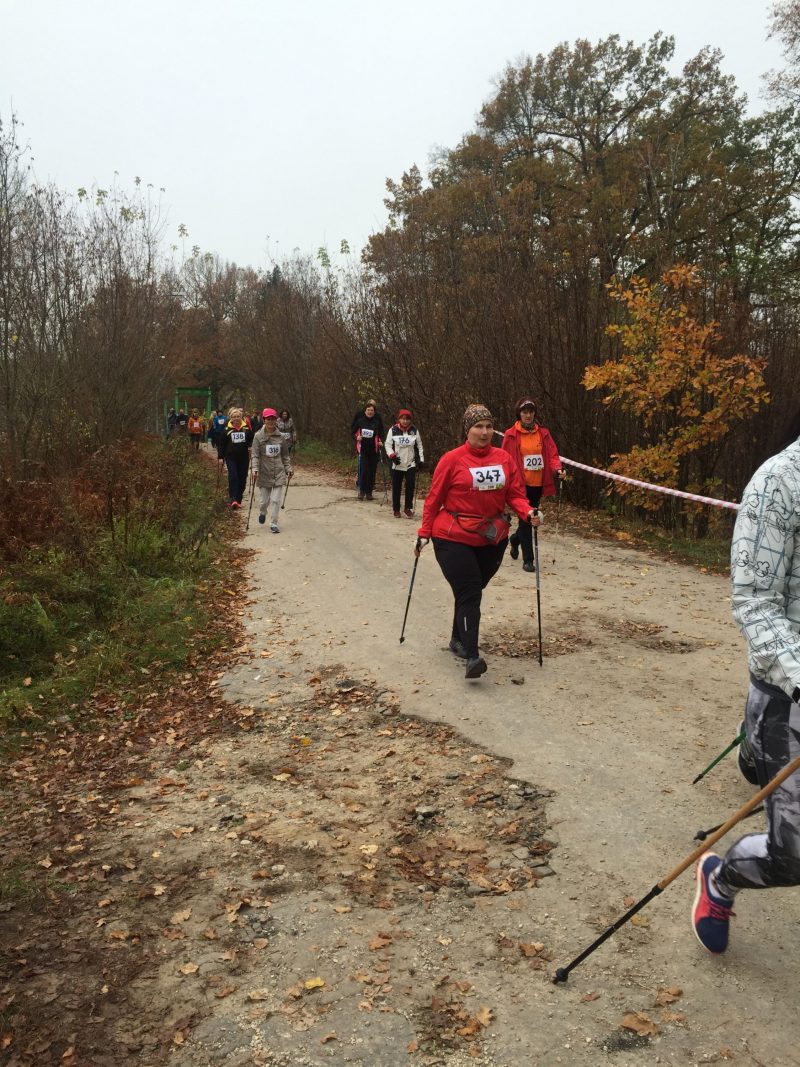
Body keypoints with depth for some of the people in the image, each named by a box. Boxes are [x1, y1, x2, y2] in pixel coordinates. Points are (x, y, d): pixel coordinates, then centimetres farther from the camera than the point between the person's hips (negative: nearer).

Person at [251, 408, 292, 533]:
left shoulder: (281, 437, 2)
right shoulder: (258, 437, -5)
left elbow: (285, 456, 11)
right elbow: (255, 455, -7)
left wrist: (288, 469, 10)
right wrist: (255, 469, -18)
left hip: (279, 473, 1)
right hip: (264, 474, -1)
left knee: (276, 500, -3)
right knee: (264, 500, 8)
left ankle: (273, 524, 9)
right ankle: (262, 513, 41)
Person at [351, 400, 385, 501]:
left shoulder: (378, 419, 1)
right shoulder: (359, 417, -1)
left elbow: (381, 432, 11)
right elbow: (353, 430, 9)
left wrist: (381, 441, -7)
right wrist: (356, 437, -11)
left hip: (374, 448, 2)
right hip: (362, 447, -1)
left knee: (372, 471, 4)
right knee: (363, 469, -13)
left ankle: (369, 492, 15)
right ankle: (361, 490, -1)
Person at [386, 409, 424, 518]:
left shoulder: (414, 430, 4)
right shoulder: (393, 430, -2)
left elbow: (419, 445, 10)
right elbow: (388, 444, 1)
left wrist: (421, 459, 3)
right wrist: (392, 455, -15)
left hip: (411, 464, 1)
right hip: (397, 464, 0)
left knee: (410, 486, -10)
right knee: (396, 487, 6)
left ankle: (408, 508, 2)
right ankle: (396, 509, 18)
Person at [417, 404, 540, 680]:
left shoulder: (504, 458, 3)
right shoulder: (452, 460, -7)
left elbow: (515, 494, 5)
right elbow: (434, 499, -2)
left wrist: (528, 513, -15)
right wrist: (424, 533, -1)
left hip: (492, 539, 4)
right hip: (454, 538, -4)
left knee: (471, 591, 14)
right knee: (469, 594, -12)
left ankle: (458, 639, 34)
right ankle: (472, 657, -15)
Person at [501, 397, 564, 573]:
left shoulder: (543, 433, 6)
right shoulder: (511, 435, -4)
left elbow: (552, 454, 5)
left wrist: (557, 469, -14)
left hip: (538, 484, 4)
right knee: (525, 519, -5)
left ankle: (515, 539, 46)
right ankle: (528, 559, 4)